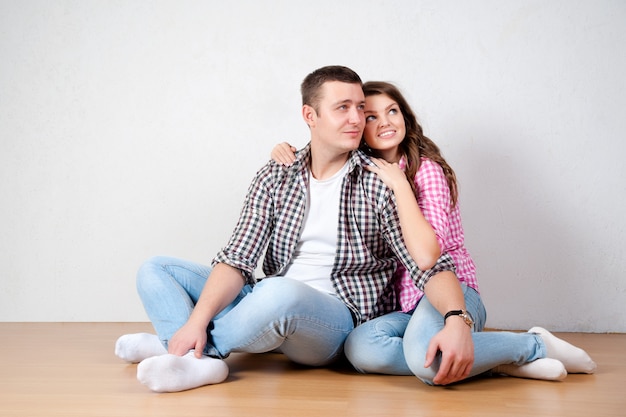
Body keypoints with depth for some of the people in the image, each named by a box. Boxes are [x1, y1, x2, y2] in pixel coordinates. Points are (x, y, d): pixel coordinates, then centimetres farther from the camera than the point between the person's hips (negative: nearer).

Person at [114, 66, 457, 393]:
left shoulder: (380, 183, -6)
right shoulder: (275, 176, 5)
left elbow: (432, 266, -11)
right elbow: (237, 259, -3)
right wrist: (197, 320, -20)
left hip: (337, 317, -5)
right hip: (272, 306, 5)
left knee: (280, 293, -39)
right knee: (156, 269, 1)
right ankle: (196, 360, -26)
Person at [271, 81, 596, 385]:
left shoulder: (426, 169, -5)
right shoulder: (359, 174, 11)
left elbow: (427, 254, -18)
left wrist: (399, 184, -16)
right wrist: (286, 152, 3)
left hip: (448, 294, -5)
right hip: (403, 306, 5)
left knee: (425, 358, -39)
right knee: (359, 348, -31)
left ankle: (536, 346, -13)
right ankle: (489, 360, -18)